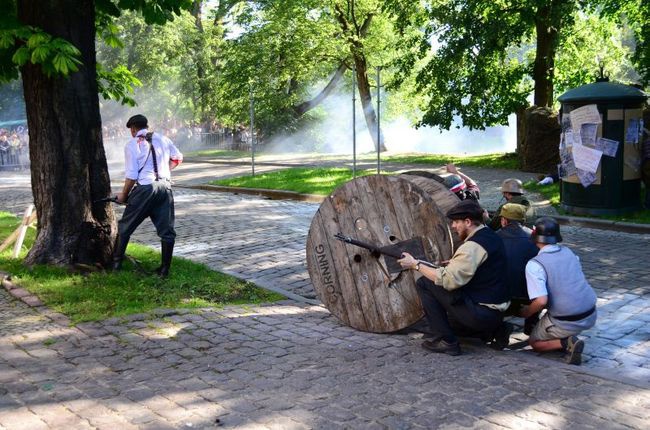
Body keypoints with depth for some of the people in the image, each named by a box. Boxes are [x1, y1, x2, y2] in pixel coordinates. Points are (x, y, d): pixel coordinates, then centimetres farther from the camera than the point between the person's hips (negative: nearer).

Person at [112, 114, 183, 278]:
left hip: (145, 189, -4)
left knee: (125, 227, 14)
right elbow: (177, 158, 23)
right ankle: (165, 269, 11)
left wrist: (123, 195, 5)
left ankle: (117, 263, 21)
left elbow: (131, 175, -8)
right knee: (167, 230, 9)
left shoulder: (132, 145, -4)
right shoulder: (162, 139, 9)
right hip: (165, 187, 4)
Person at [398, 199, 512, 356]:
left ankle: (446, 341, -5)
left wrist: (416, 265, -16)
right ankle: (495, 331, 14)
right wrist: (454, 263, 11)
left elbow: (447, 280, -24)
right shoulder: (492, 237, 9)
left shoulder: (472, 246, -20)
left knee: (424, 284, -8)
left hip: (480, 313, -10)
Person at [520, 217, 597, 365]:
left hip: (567, 323, -6)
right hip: (591, 316, 6)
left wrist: (527, 312, -4)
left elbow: (541, 301, -23)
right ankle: (570, 337, 16)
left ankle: (567, 342, -7)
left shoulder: (534, 264, -15)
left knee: (534, 342, 18)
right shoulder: (568, 252, 6)